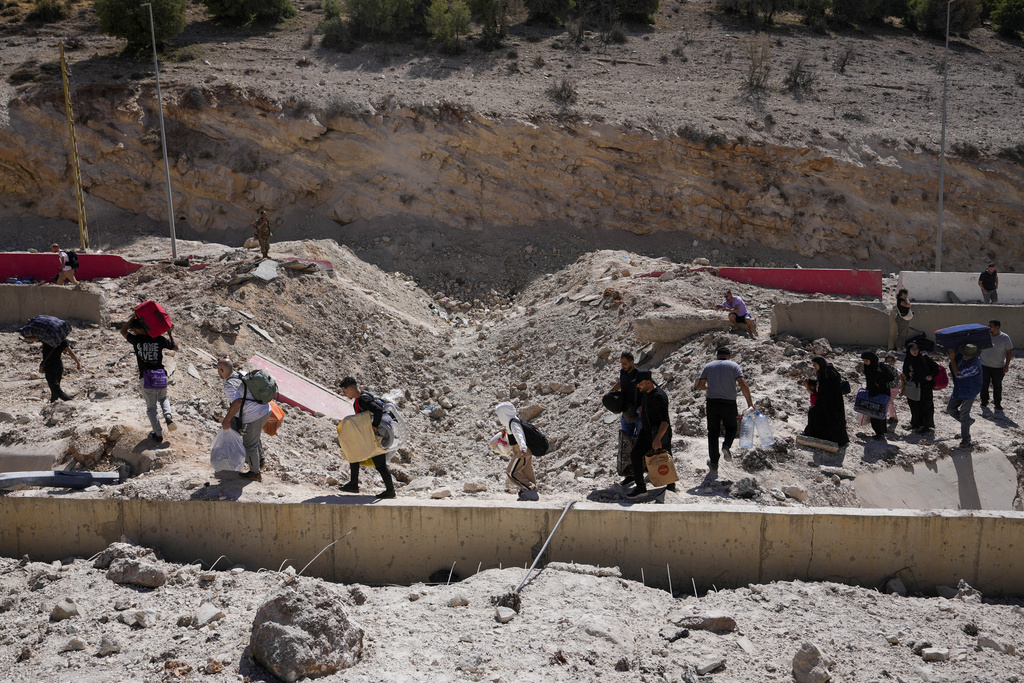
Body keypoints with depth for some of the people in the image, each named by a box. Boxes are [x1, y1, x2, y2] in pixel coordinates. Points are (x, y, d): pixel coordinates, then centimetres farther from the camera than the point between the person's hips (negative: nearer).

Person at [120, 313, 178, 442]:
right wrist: (169, 333, 25)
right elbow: (175, 347, 17)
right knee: (163, 398, 28)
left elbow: (123, 331, 16)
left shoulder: (136, 339, -5)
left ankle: (158, 434, 13)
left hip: (146, 378, -2)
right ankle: (168, 416, 1)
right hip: (161, 376, 2)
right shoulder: (160, 339, 0)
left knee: (151, 407, 10)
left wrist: (133, 316, 16)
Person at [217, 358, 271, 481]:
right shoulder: (242, 374, 9)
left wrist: (226, 420, -21)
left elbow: (237, 403, -31)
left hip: (253, 416, -9)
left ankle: (255, 473, 26)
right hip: (265, 410, 9)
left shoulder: (229, 385, -17)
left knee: (250, 445, 11)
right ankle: (260, 460, 49)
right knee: (256, 435, 34)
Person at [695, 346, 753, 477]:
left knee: (713, 432, 10)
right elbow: (743, 385, -10)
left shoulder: (708, 366, 8)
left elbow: (699, 386, 4)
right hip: (729, 403, -1)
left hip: (712, 402, 1)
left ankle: (713, 465, 8)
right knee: (731, 428, 21)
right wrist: (749, 402, -4)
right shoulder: (733, 366, 2)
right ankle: (726, 445, -11)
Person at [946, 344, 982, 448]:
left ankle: (966, 439, 10)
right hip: (958, 390, 8)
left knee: (964, 415, -3)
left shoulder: (974, 365, -30)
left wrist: (952, 359, -21)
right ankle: (968, 421, 34)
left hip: (969, 393, -8)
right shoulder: (961, 357, -5)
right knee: (950, 408, 14)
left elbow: (958, 374, -27)